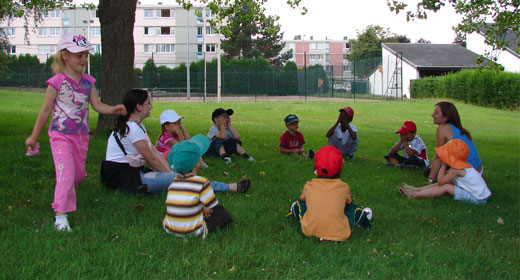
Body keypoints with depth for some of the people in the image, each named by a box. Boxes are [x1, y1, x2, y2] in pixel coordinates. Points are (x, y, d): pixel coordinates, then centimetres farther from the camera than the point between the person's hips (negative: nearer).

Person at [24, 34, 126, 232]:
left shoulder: (88, 82, 4)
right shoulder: (56, 82, -11)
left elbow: (97, 105, 2)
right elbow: (45, 111, -5)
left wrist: (113, 109, -19)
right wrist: (34, 137, 2)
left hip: (81, 136, 6)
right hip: (61, 135, -6)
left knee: (79, 174, 16)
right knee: (66, 173, -16)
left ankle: (65, 192, 46)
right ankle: (61, 216, -11)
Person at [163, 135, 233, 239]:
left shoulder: (173, 183, 1)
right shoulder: (201, 183, -17)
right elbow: (212, 206, -5)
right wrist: (205, 210, 16)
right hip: (192, 232, -6)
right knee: (223, 213, 10)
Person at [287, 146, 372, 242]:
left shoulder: (309, 186, -4)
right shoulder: (344, 187, -7)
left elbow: (302, 198, 18)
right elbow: (349, 201, 14)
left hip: (309, 231, 1)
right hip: (339, 234, -1)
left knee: (300, 203, 25)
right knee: (352, 206, 24)